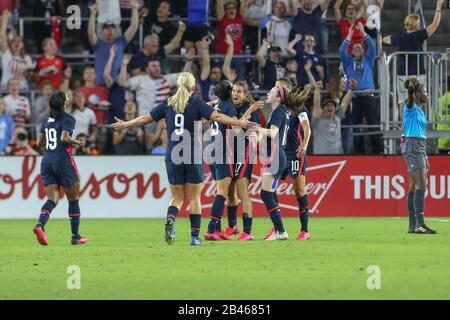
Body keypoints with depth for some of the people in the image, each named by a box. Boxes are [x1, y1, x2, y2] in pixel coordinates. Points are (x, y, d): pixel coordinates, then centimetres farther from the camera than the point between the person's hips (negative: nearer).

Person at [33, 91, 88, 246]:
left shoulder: (47, 120, 11)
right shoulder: (68, 119, -9)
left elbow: (40, 142, 14)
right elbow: (64, 138, -22)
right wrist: (78, 143, -6)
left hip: (47, 162, 5)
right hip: (63, 161, -5)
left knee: (52, 199, 2)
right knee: (73, 199, 10)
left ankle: (40, 225, -27)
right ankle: (75, 236, 16)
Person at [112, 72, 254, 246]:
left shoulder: (168, 104, 5)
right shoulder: (196, 105, -3)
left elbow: (145, 119, 12)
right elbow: (217, 116, -16)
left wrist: (124, 125, 26)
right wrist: (239, 122, -17)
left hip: (173, 156, 2)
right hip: (193, 156, -2)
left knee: (177, 197, 11)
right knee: (195, 197, 7)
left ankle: (170, 220, -19)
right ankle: (195, 236, 4)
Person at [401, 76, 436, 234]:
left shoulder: (420, 111, 20)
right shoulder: (411, 107, -5)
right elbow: (410, 98, -28)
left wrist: (425, 158, 25)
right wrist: (411, 87, -47)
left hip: (419, 147, 10)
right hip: (412, 146, -10)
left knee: (414, 186, 9)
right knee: (421, 184, -17)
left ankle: (413, 225, 11)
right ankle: (419, 224, -23)